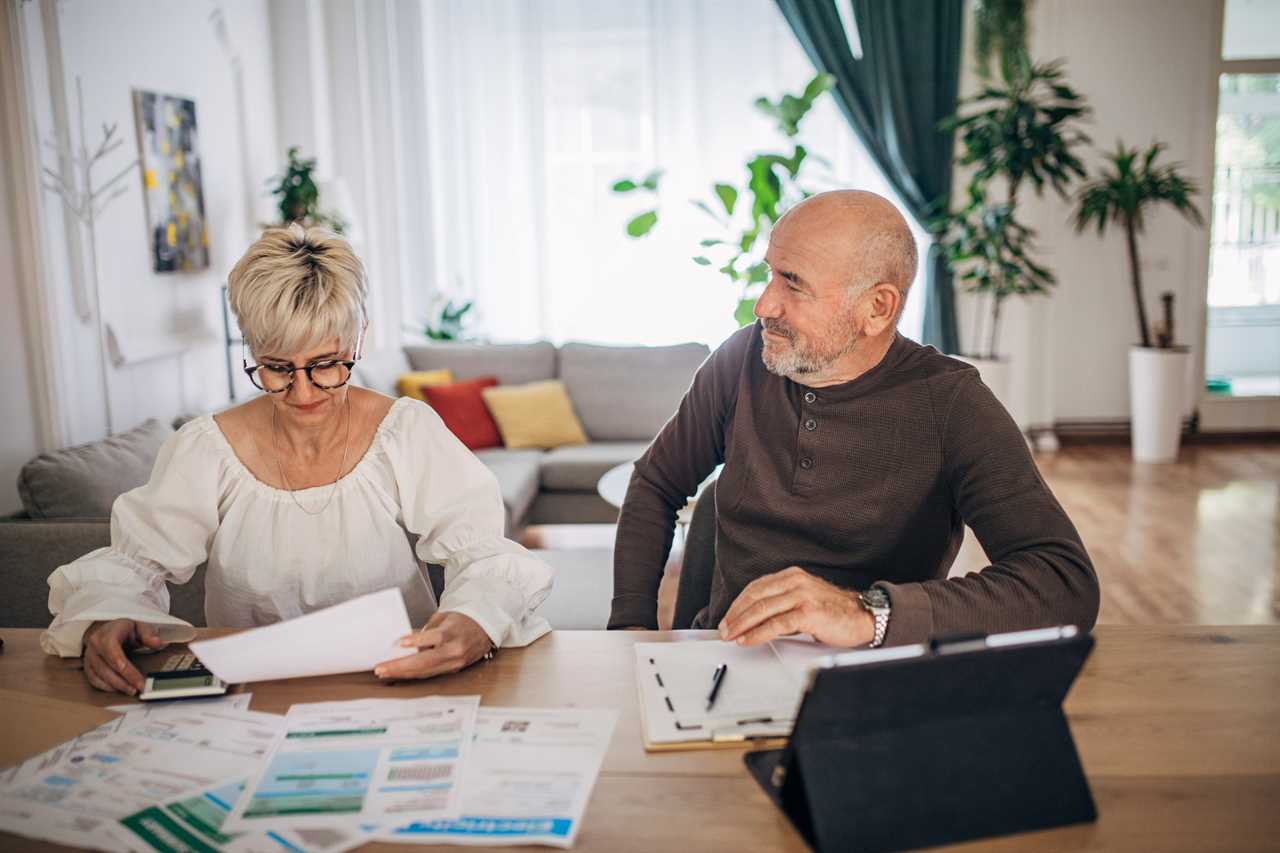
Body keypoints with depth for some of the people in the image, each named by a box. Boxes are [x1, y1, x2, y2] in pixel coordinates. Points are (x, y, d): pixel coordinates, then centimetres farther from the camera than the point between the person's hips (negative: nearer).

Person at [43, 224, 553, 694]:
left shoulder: (409, 433, -5)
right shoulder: (203, 451, 0)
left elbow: (482, 555, -11)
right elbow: (133, 563, 3)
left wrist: (476, 625, -35)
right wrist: (104, 619, -22)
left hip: (395, 687, -1)